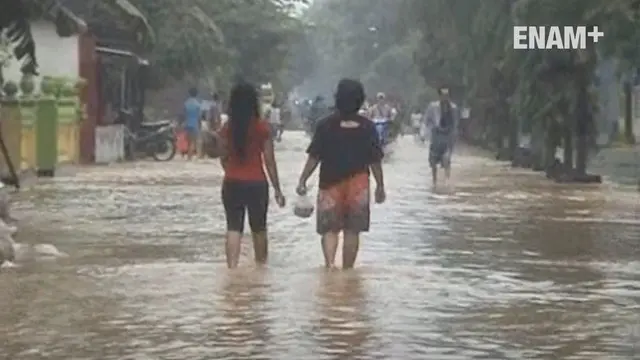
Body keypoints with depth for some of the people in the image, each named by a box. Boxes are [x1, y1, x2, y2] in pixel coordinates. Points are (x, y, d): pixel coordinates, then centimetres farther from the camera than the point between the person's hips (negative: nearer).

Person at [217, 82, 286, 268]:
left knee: (233, 229, 2)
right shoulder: (262, 127, -7)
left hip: (232, 184, 1)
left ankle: (232, 268, -10)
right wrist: (277, 189, 1)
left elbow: (223, 159, 6)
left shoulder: (227, 128, -2)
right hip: (256, 183, -1)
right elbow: (269, 161, -6)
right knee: (259, 229, 16)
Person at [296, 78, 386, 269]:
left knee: (329, 228, 4)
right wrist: (380, 186, 9)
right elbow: (375, 160, 0)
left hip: (330, 183, -1)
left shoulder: (326, 125, -6)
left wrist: (302, 180, 0)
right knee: (352, 231, 9)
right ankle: (347, 270, 14)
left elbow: (314, 157, -7)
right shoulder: (367, 127, -1)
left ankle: (330, 263, -18)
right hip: (358, 184, 1)